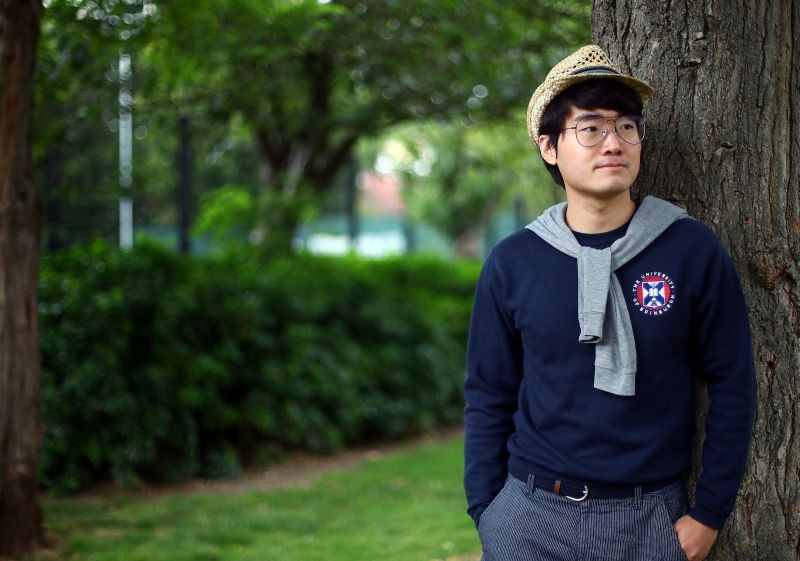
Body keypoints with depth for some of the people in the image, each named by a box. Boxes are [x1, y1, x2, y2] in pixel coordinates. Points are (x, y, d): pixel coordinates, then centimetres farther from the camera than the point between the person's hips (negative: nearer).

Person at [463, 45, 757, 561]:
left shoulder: (693, 251, -5)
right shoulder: (512, 262, -1)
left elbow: (732, 387, -1)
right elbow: (489, 397, 6)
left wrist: (710, 513, -2)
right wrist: (486, 512, 1)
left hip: (650, 518, -1)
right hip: (530, 516, 1)